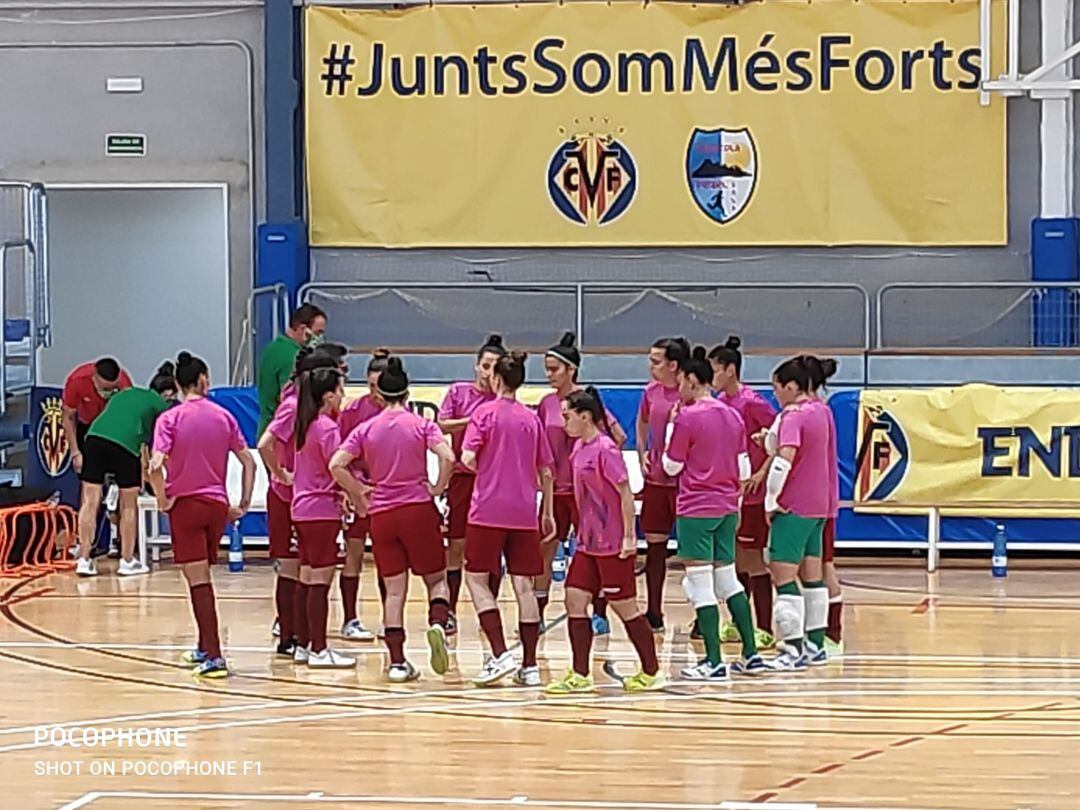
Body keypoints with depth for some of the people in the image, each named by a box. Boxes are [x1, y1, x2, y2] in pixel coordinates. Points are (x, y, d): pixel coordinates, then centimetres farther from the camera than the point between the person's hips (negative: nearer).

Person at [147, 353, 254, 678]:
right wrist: (243, 504, 11)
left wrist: (162, 500, -8)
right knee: (202, 578, 20)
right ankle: (205, 648, 30)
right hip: (217, 505, 4)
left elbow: (156, 465, -20)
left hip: (185, 504, -4)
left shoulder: (170, 419, -8)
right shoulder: (223, 417, 3)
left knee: (199, 582, -3)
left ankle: (214, 657, -11)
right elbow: (248, 462, 5)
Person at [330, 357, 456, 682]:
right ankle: (437, 624, -20)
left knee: (394, 589, 8)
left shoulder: (366, 429, 4)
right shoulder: (422, 425, -1)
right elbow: (448, 457, -16)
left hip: (381, 514, 2)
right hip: (418, 509, -2)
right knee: (436, 579, 11)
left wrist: (359, 494, 4)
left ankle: (397, 661, 4)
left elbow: (336, 465, -5)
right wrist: (437, 488, -2)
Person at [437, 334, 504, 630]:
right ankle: (450, 612, 7)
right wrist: (472, 421, -15)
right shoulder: (458, 392, 4)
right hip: (462, 475, 0)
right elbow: (442, 425, -4)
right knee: (456, 545, 1)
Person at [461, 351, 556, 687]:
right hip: (524, 513, 4)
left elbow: (468, 458, -14)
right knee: (523, 585, 5)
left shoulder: (485, 412, -3)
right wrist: (548, 512, 19)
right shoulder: (532, 419, 9)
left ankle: (500, 655, -10)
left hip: (488, 509, -4)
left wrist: (483, 468, 8)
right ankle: (529, 666, 5)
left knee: (477, 578, 4)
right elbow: (546, 472, 11)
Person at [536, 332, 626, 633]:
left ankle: (600, 616, 11)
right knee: (543, 552, 5)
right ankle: (537, 616, 12)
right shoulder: (547, 404, 7)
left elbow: (618, 437, -11)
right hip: (555, 487, 6)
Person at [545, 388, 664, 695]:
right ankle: (580, 675, 5)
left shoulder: (605, 448, -16)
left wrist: (629, 536, -18)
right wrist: (583, 531, 17)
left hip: (613, 544, -8)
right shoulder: (579, 448, 9)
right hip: (588, 542, 8)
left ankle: (651, 673, 13)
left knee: (625, 606, 1)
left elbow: (625, 493, -16)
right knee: (574, 600, 1)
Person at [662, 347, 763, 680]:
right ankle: (751, 654, 14)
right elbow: (743, 468, 11)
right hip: (726, 508, 7)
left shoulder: (687, 418, -12)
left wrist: (671, 425, 4)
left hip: (695, 509, -7)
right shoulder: (733, 416, 8)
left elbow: (671, 466, -4)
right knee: (728, 579, 15)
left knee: (700, 583, -3)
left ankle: (714, 662, -6)